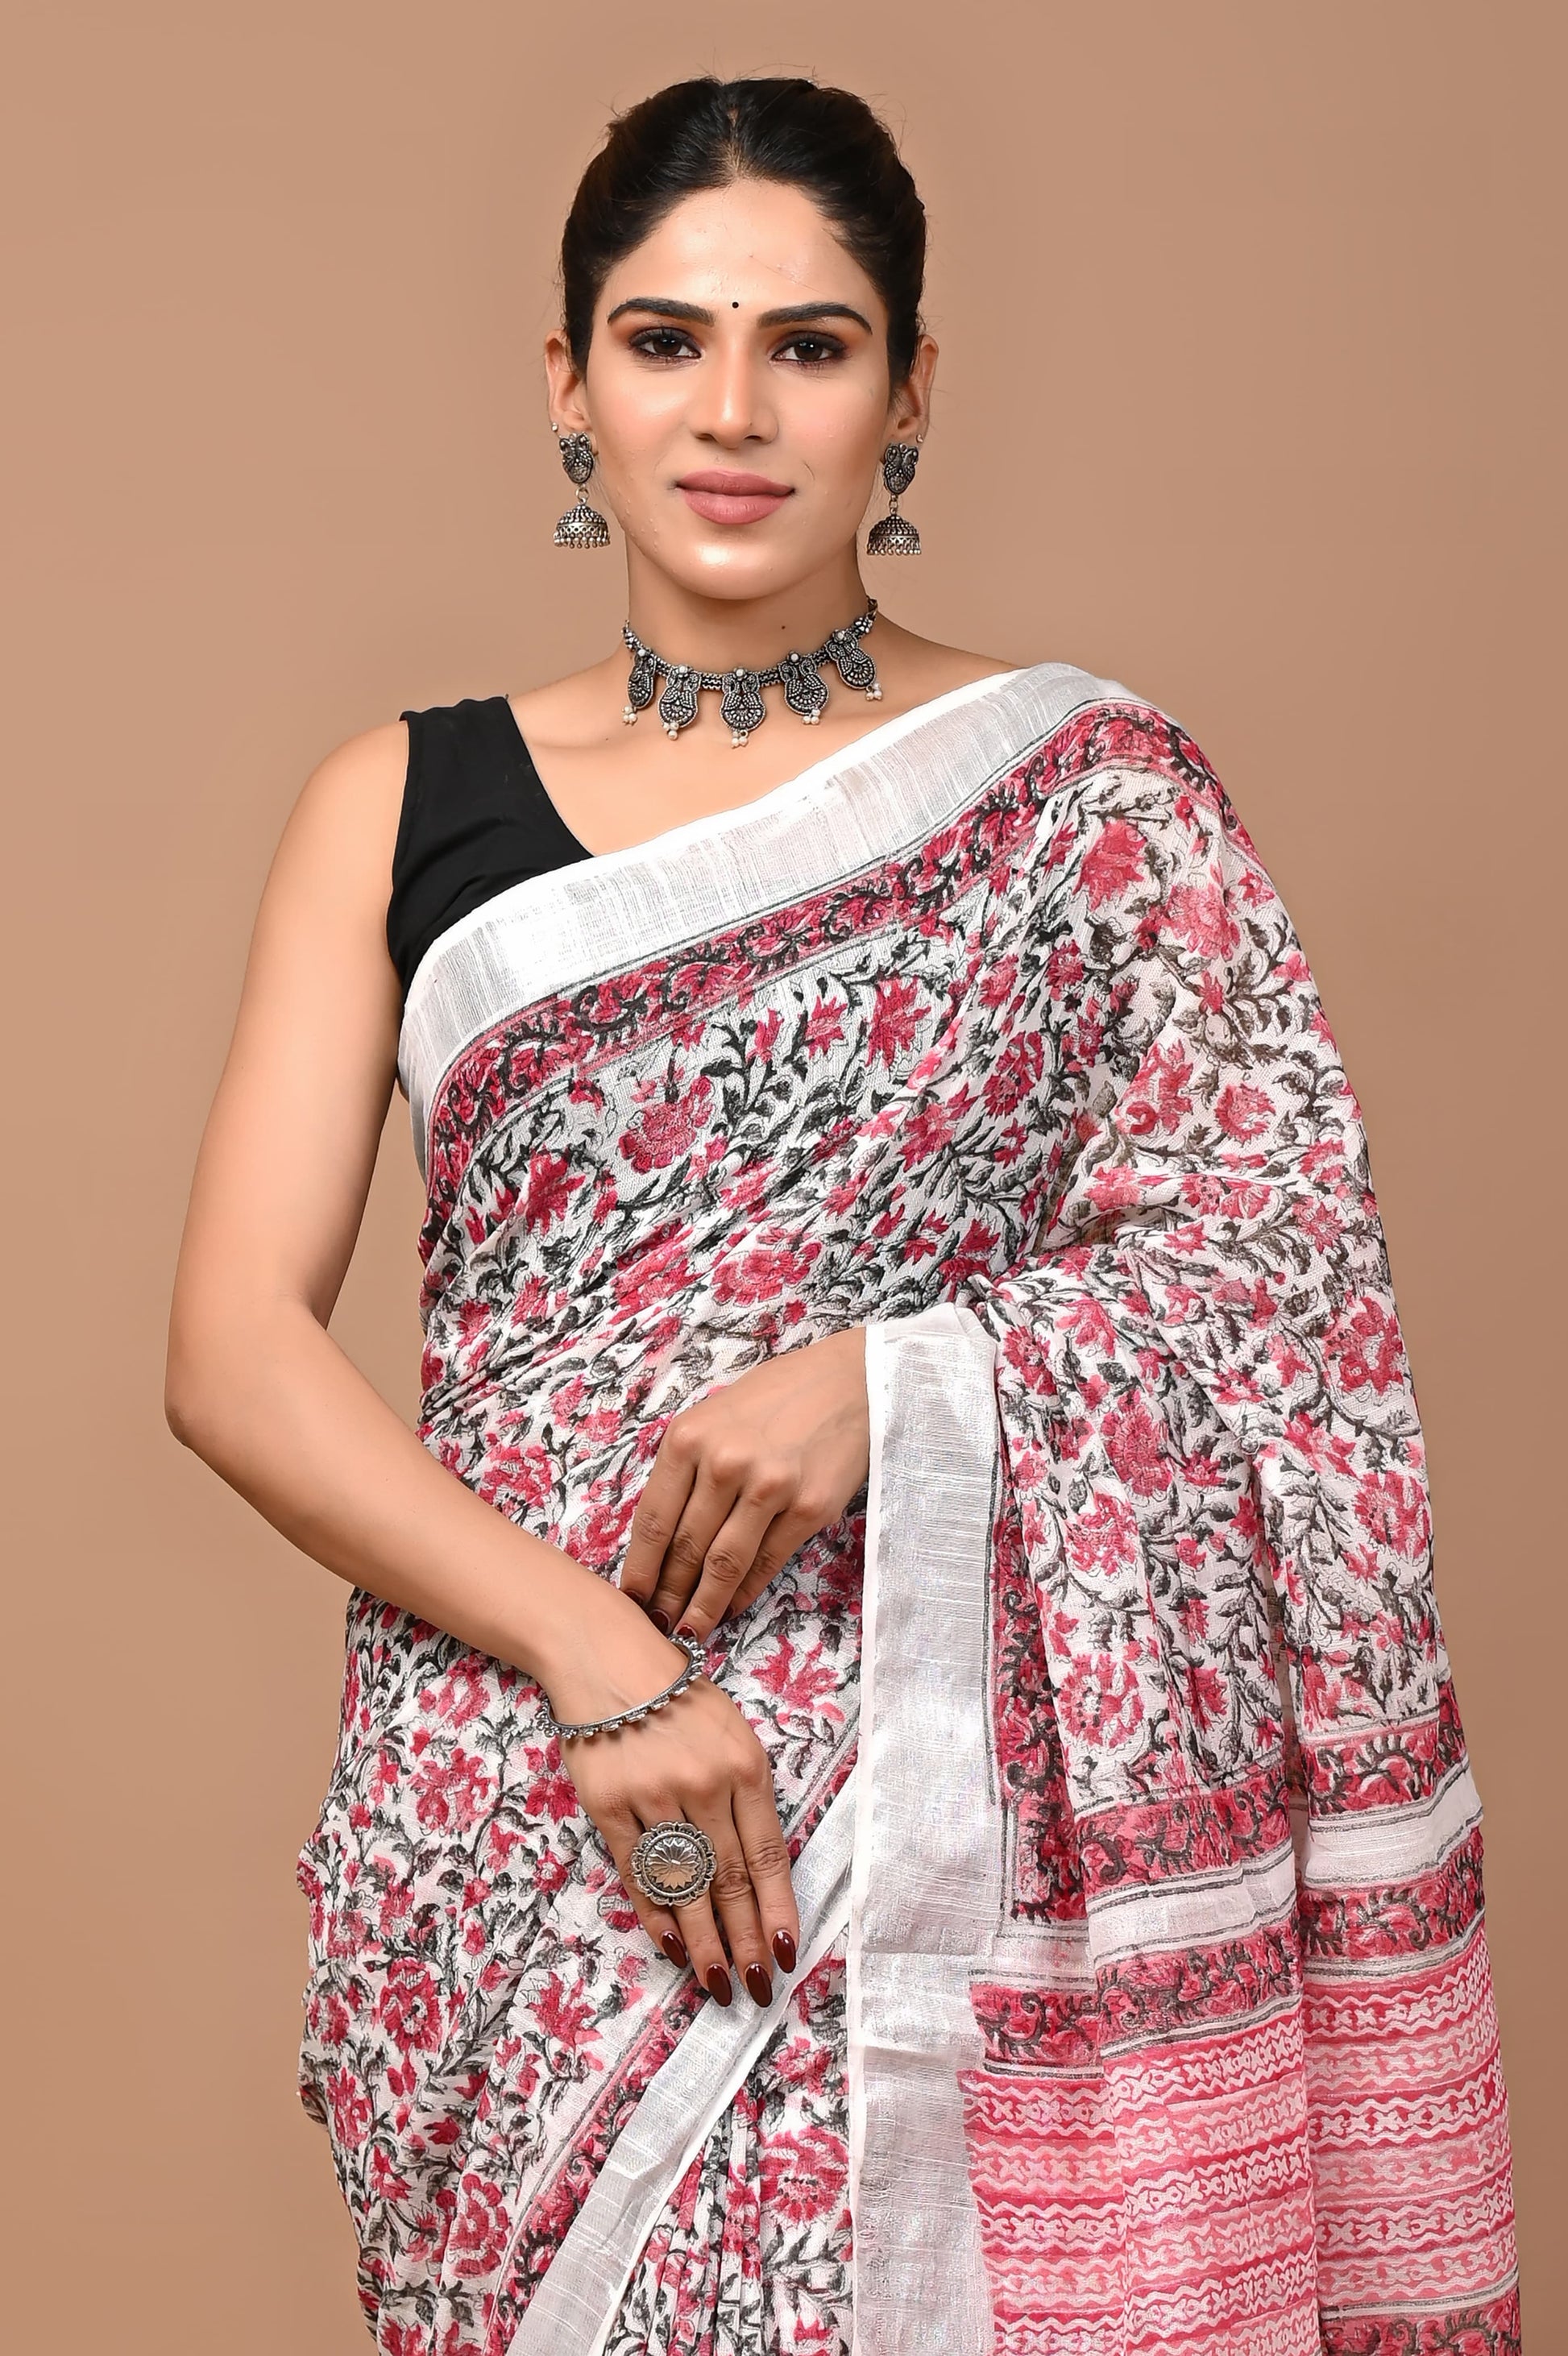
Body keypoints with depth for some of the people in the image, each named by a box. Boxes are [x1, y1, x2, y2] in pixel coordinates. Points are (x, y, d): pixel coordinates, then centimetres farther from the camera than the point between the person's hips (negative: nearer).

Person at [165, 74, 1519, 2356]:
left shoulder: (1089, 791, 5)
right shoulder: (404, 807, 8)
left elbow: (1289, 1255, -1)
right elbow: (235, 1347, 0)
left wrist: (894, 1382, -16)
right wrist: (593, 1657, -12)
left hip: (973, 1800, -1)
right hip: (515, 1803, 2)